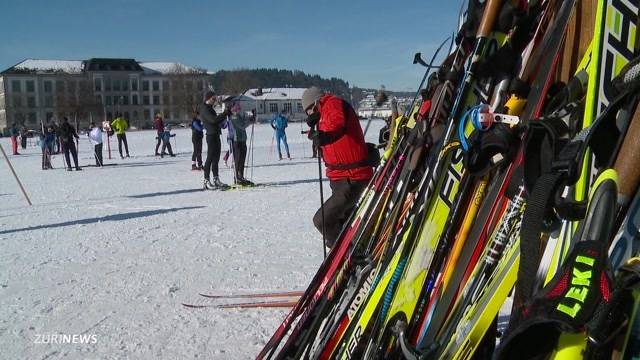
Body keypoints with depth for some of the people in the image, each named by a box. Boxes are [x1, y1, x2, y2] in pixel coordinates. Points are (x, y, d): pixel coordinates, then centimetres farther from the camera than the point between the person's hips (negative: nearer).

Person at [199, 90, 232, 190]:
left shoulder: (209, 108, 20)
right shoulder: (204, 109, -11)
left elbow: (217, 121, 20)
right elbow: (213, 120, -25)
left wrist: (226, 112, 12)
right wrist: (224, 113, -20)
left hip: (216, 135, 10)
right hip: (211, 135, -10)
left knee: (216, 158, 11)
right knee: (210, 158, -8)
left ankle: (216, 180, 17)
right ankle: (206, 182, -5)